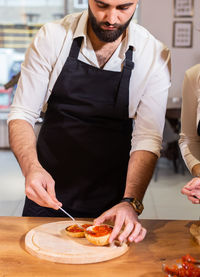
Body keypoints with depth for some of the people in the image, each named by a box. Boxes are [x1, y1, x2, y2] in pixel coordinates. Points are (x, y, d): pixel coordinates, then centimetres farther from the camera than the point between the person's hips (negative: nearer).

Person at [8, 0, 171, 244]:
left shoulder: (155, 56, -12)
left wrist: (131, 202, -27)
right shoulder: (52, 37, -12)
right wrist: (31, 167, -28)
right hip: (47, 190, 1)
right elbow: (22, 114, -10)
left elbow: (148, 138, -13)